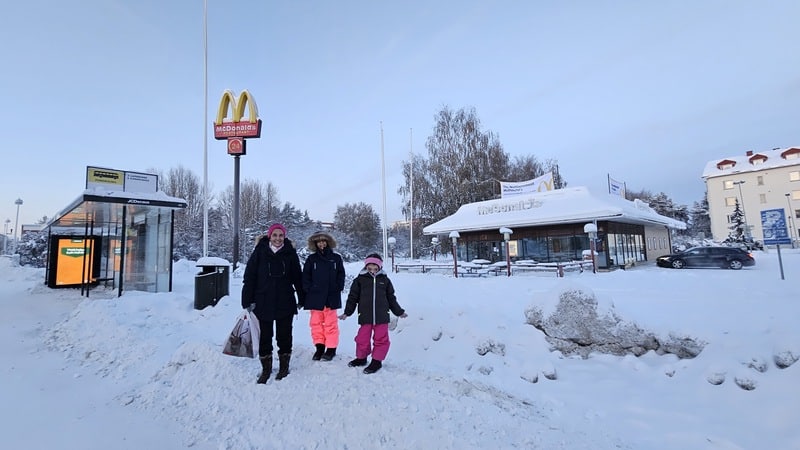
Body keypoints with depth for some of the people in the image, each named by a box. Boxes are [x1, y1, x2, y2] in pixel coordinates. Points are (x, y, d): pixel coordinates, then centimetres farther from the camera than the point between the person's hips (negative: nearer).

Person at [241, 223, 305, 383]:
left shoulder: (290, 253, -1)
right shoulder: (260, 252, -4)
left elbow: (297, 277, 3)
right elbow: (249, 277, -3)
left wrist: (301, 298, 5)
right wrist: (248, 300, -6)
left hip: (285, 303, 0)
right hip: (263, 302, 0)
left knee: (284, 335, 11)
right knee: (265, 336, 9)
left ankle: (284, 367, 28)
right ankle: (266, 368, 25)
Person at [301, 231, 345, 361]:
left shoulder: (336, 258, 6)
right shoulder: (311, 259, 7)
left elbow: (341, 275, 8)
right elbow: (306, 276, 6)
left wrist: (337, 288, -3)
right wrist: (308, 289, -4)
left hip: (331, 296, -1)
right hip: (315, 296, 1)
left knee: (330, 323, 3)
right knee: (316, 322, 5)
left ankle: (331, 348, 13)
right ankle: (319, 347, 17)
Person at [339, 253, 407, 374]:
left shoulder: (385, 280, 6)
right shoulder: (360, 280, 2)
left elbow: (391, 298, 16)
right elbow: (352, 297, 7)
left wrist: (399, 312, 19)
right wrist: (347, 313, 6)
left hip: (381, 317, 1)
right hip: (365, 317, 0)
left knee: (381, 339, 3)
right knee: (362, 339, 8)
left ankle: (377, 360, 19)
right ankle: (361, 358, 31)